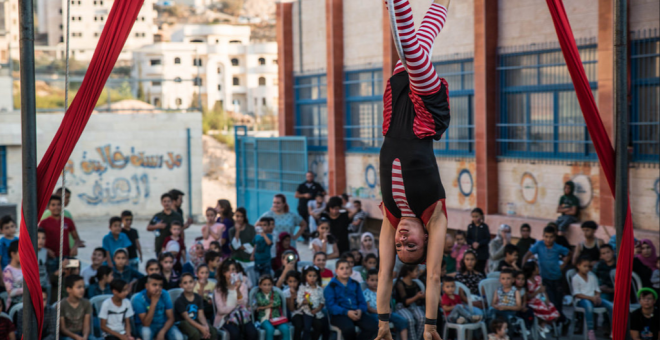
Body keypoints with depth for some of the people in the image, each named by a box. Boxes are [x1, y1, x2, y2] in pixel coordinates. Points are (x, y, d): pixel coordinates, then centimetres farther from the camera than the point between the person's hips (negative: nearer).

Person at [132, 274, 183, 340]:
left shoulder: (165, 294, -11)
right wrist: (153, 303, -33)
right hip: (146, 326, -3)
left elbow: (171, 318, -9)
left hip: (163, 325, 3)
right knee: (146, 332, -38)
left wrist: (162, 332, -28)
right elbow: (146, 324, -26)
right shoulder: (138, 298, -21)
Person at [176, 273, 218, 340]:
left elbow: (201, 315, -2)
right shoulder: (179, 301, -11)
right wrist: (201, 328, -27)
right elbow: (187, 318, -17)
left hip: (196, 322, 5)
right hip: (183, 324, -5)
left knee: (214, 331, -21)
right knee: (195, 333, -37)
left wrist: (206, 326, -23)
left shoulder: (198, 298, 6)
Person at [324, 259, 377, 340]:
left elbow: (362, 301, 14)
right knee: (349, 328, -39)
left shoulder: (355, 284, 18)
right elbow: (331, 305, -7)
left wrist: (360, 310, -10)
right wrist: (346, 312, -19)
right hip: (339, 314, -4)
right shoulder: (331, 286, 3)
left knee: (373, 327, -24)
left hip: (357, 313, 5)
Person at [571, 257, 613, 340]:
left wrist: (597, 296, -7)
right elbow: (577, 294, -10)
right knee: (589, 305, -43)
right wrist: (591, 298, -19)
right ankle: (590, 331, -38)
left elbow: (597, 289, 18)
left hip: (593, 298, 6)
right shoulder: (575, 278, -3)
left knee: (610, 305, -16)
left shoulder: (592, 276, 16)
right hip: (581, 300, -6)